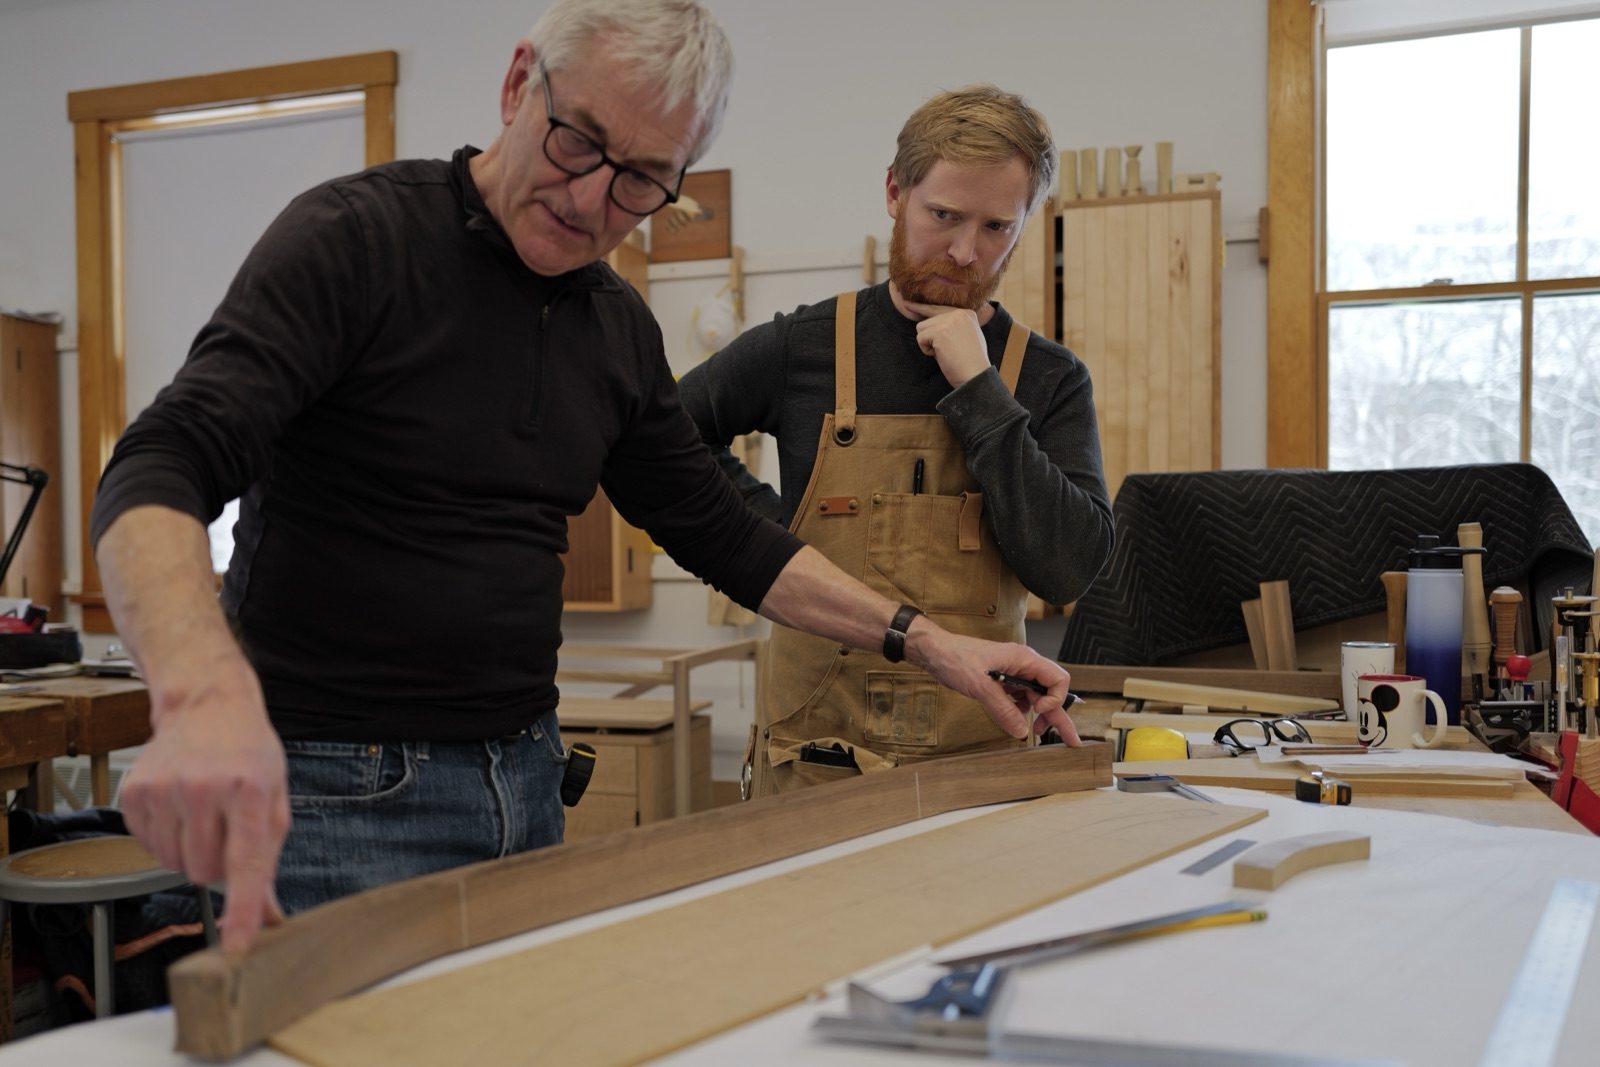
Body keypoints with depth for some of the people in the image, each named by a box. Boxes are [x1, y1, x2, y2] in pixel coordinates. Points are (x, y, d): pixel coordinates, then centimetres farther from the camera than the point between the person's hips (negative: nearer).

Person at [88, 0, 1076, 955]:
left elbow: (722, 533, 16)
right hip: (344, 798, -6)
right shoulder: (356, 238, -13)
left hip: (527, 780, 6)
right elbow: (162, 471, -25)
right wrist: (207, 695, -45)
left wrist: (923, 640, 8)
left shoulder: (620, 328, 7)